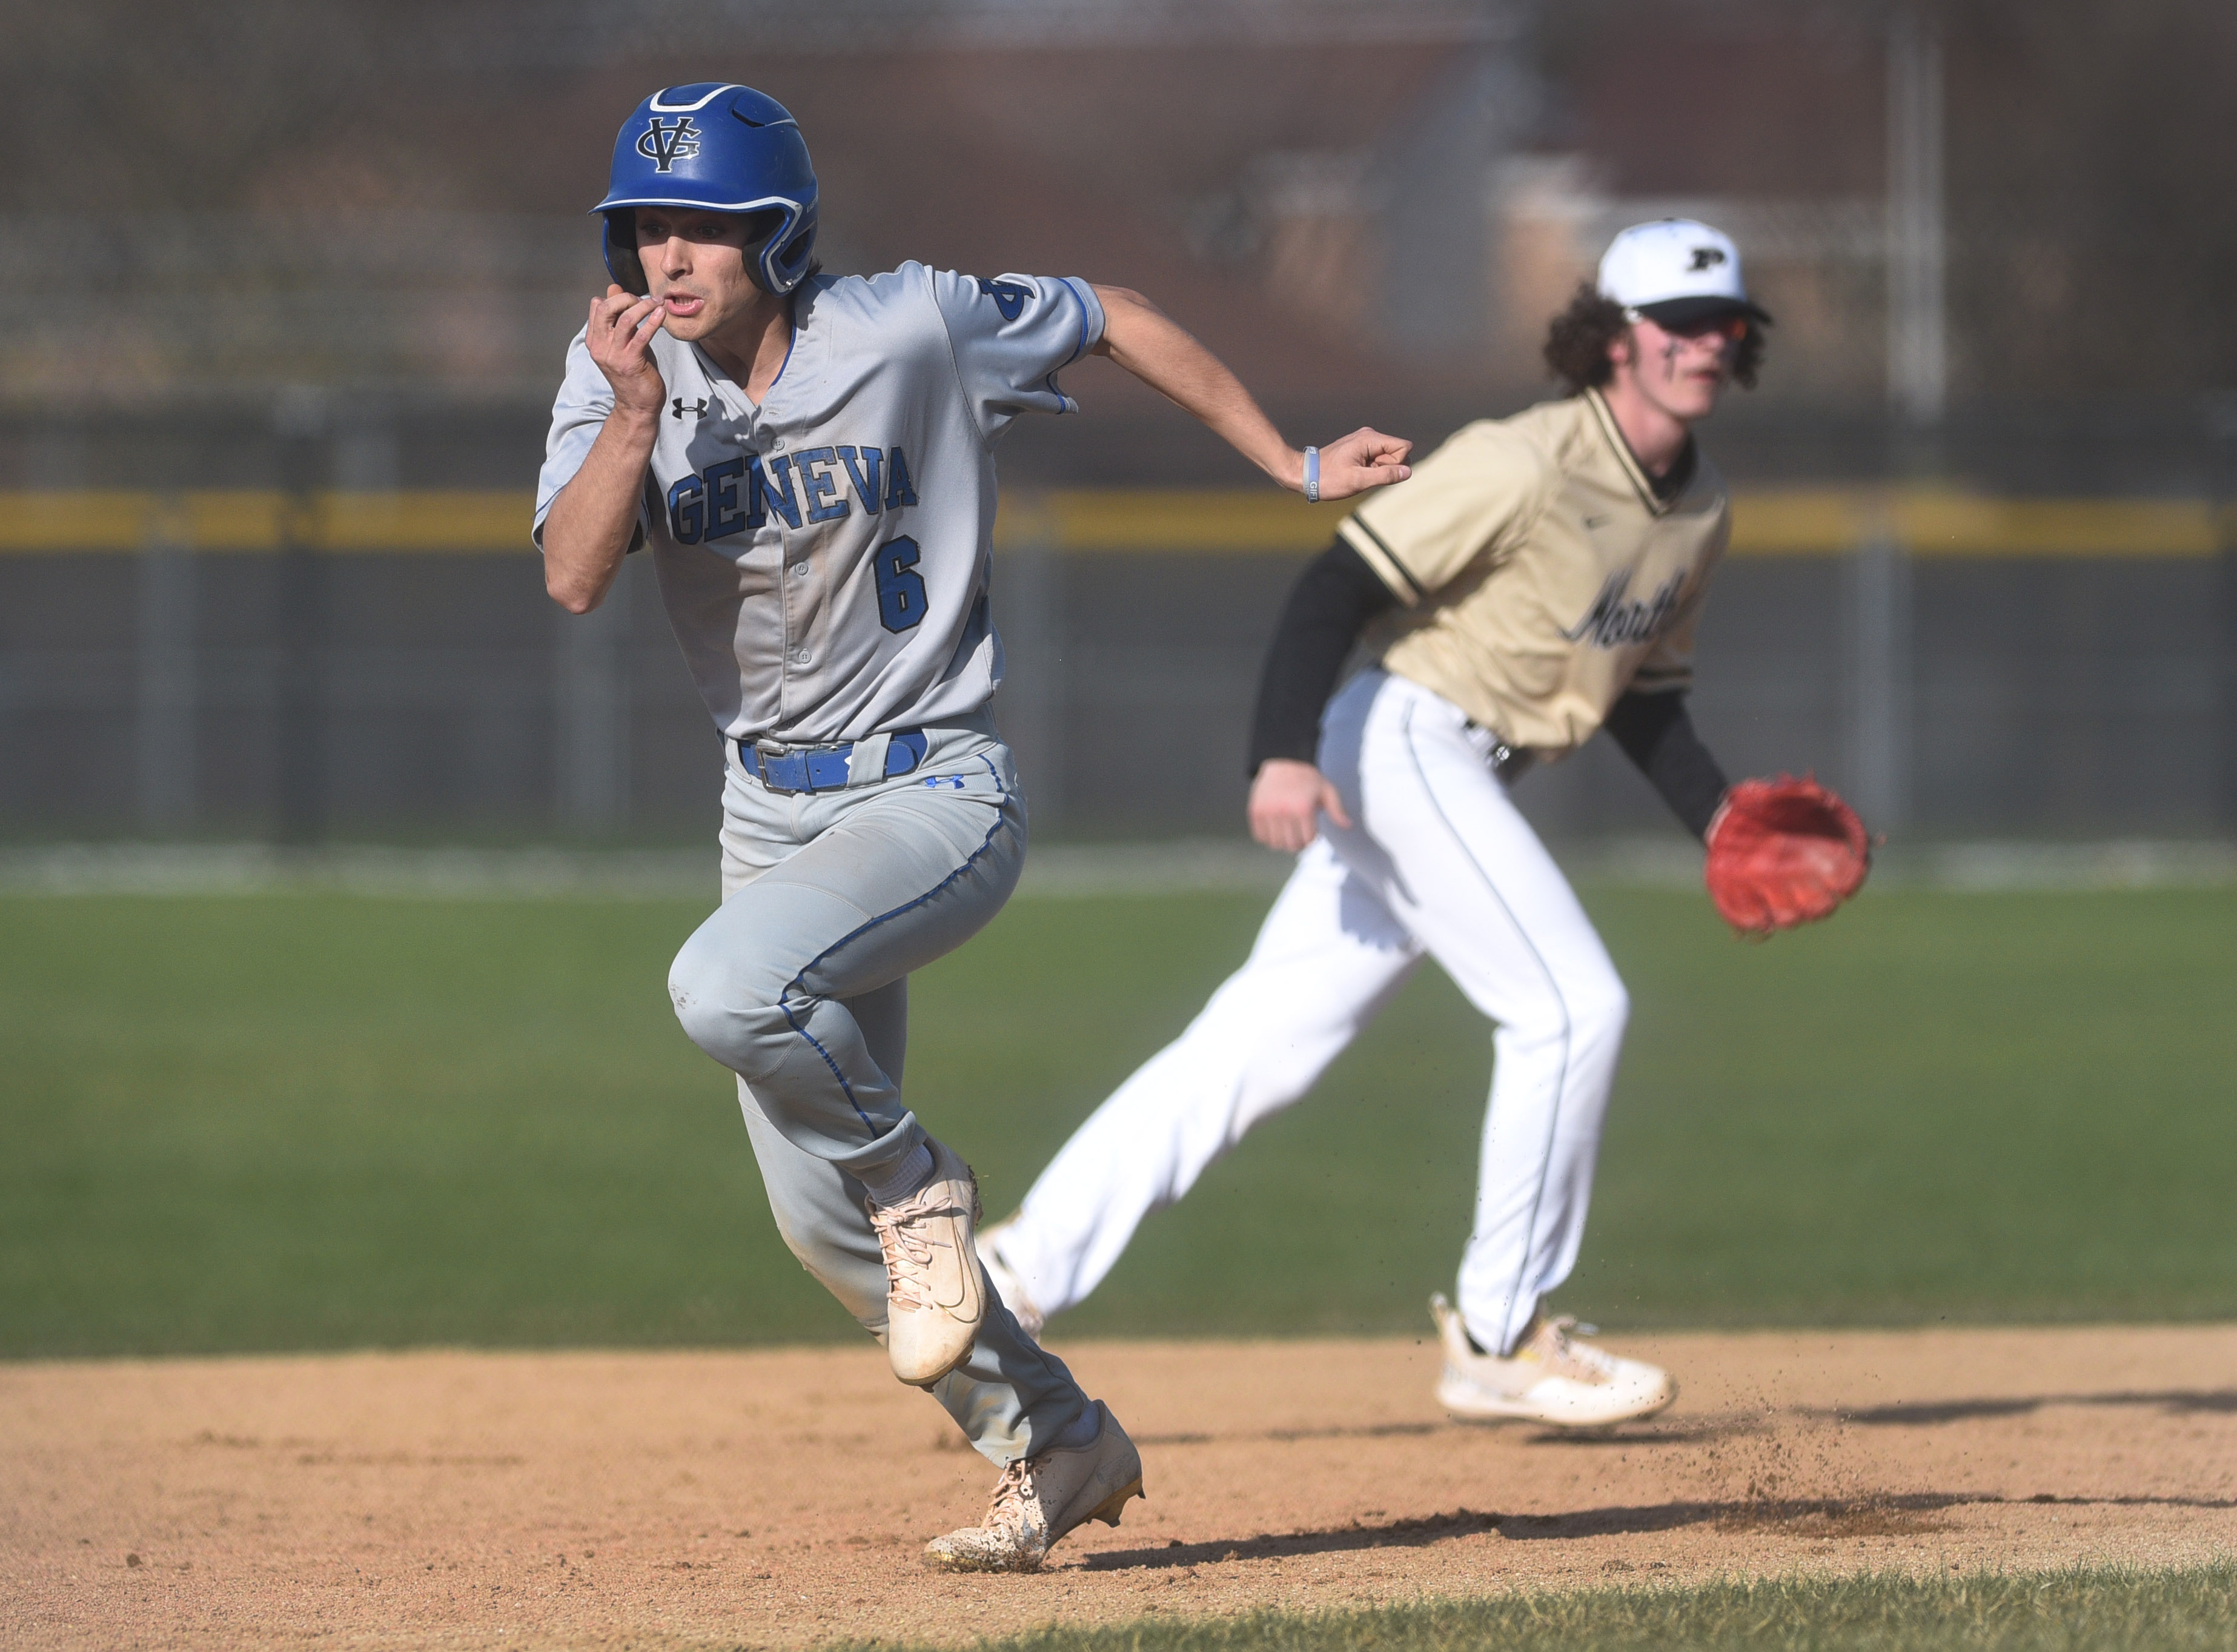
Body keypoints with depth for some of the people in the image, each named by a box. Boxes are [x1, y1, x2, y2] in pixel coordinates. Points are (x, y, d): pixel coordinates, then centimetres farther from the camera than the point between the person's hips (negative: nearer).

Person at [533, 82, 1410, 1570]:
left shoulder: (911, 331, -15)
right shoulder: (617, 373, -4)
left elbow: (1119, 323, -1)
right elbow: (574, 580, -17)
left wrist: (1294, 467, 4)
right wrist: (636, 412, -29)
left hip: (935, 797, -6)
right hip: (771, 811, 6)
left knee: (728, 988, -33)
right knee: (819, 1219, 7)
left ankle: (915, 1182, -5)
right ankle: (1056, 1447, 25)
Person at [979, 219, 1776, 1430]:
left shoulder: (1699, 512, 11)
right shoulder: (1523, 464, -15)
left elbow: (1644, 702, 21)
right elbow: (1340, 586, -19)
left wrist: (1725, 820, 5)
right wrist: (1286, 752, -30)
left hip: (1470, 783, 8)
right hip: (1403, 739, -8)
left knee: (1261, 1044, 4)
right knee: (1571, 1006, -15)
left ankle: (1025, 1264, 7)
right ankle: (1499, 1338, -7)